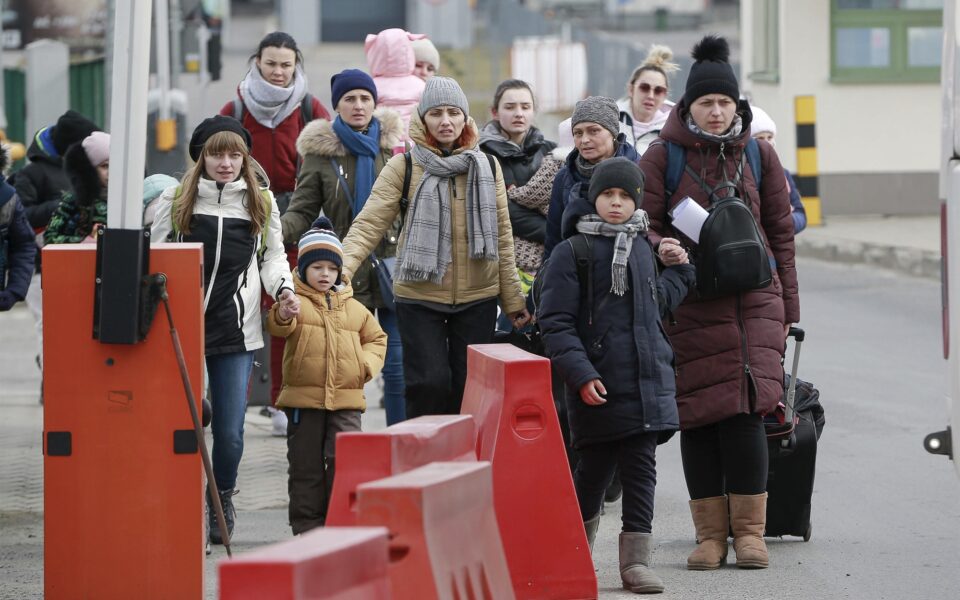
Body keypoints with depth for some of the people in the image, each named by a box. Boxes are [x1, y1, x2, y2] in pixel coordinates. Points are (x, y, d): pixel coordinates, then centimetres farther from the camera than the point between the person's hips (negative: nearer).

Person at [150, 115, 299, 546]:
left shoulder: (261, 203, 9)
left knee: (230, 432, -1)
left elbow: (272, 256, 17)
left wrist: (283, 289, -2)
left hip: (236, 331, 1)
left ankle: (222, 499, 25)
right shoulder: (175, 201, 4)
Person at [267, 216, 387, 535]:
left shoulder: (353, 307, 14)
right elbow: (278, 327, -21)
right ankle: (307, 525, 12)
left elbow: (376, 337, 25)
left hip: (346, 399, 2)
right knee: (306, 466, 4)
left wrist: (366, 364, 5)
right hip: (303, 399, -2)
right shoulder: (296, 301, 0)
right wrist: (282, 316, -46)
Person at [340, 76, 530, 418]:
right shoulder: (404, 168, -3)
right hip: (419, 298, -3)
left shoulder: (487, 167, 7)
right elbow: (369, 225, -10)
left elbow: (502, 238, 10)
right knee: (430, 384, -12)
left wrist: (513, 301, 9)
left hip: (478, 298, 3)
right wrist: (340, 269, -26)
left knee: (470, 389, 3)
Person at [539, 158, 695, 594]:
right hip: (598, 386, -5)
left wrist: (682, 271, 13)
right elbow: (556, 324, -9)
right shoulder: (572, 253, -6)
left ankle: (636, 559, 3)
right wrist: (581, 375, -18)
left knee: (641, 468, 1)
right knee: (594, 470, 3)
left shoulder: (642, 248, 13)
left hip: (648, 380, 5)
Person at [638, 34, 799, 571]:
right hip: (689, 302, 0)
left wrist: (787, 307, 12)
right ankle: (711, 533, 8)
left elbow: (781, 234, 13)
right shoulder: (663, 156, 3)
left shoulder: (759, 155, 9)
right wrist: (659, 248, -20)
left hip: (753, 302, 0)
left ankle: (750, 531, -2)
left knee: (746, 410, -10)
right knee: (698, 414, -1)